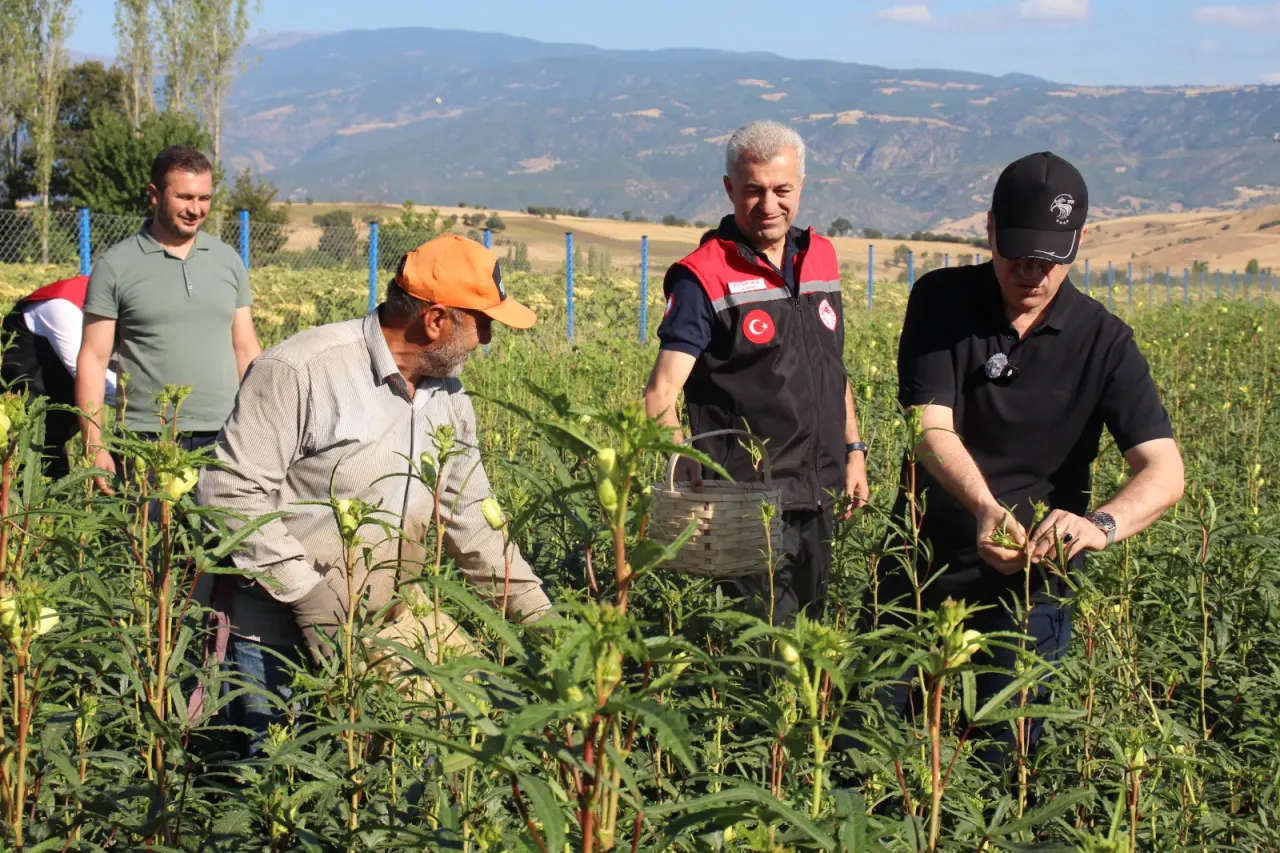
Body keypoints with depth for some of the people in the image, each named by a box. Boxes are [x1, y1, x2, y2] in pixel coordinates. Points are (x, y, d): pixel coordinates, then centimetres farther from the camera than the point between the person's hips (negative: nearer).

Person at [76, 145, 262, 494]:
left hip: (224, 439, 3)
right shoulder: (116, 266, 0)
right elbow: (93, 359, -1)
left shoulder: (228, 260, 11)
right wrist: (95, 449, -9)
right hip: (149, 440, -3)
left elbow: (246, 350, 13)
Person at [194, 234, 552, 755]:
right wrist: (306, 592, -24)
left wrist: (541, 619, 9)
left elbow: (471, 520, 14)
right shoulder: (301, 370, -17)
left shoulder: (448, 398, 7)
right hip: (277, 643, -6)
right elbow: (228, 489, -20)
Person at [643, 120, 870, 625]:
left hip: (818, 496, 7)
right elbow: (662, 392, -19)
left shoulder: (821, 257, 10)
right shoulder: (705, 276, -11)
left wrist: (854, 450, 17)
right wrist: (683, 469, -34)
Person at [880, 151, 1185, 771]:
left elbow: (1164, 470, -16)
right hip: (922, 564, 1)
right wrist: (985, 508, -37)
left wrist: (1102, 523, -38)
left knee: (1001, 757, 5)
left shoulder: (1104, 342, -7)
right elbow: (932, 429, -17)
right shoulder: (940, 302, -6)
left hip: (1032, 581, -1)